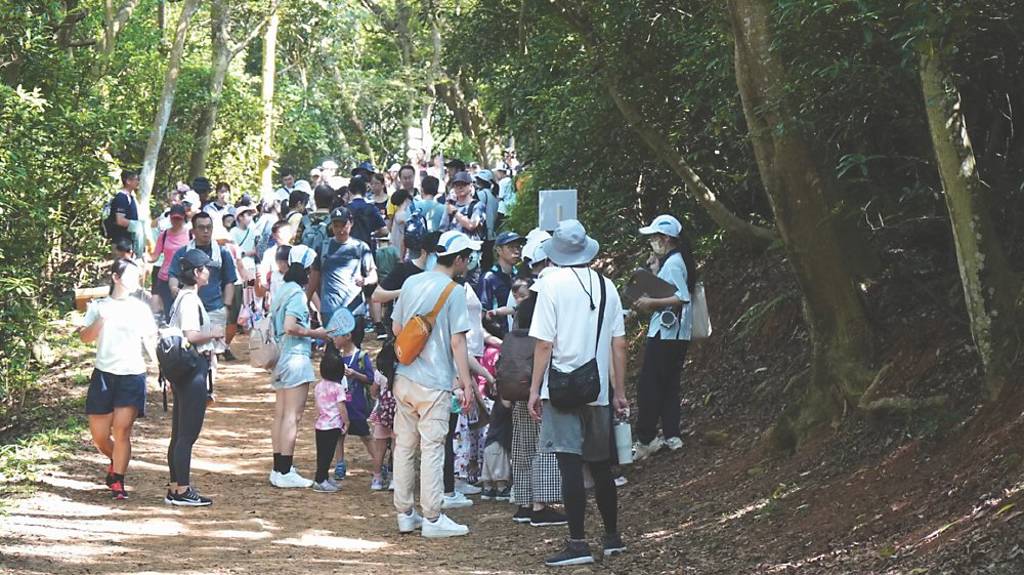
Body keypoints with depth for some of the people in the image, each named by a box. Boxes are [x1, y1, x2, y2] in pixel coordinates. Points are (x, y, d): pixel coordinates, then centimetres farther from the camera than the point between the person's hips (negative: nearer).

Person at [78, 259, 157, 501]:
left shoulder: (140, 309, 8)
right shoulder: (99, 306, 7)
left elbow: (151, 341, 10)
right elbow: (85, 337, 0)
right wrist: (100, 320, -17)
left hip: (133, 375, -1)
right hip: (104, 374, 1)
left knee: (122, 429, -13)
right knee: (99, 434, 4)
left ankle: (117, 481, -6)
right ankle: (116, 461, 34)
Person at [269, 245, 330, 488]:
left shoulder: (283, 290, 13)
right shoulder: (297, 293, -14)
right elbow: (290, 327, -23)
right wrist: (315, 333, -11)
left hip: (282, 356, 10)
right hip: (296, 356, -10)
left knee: (280, 414, 12)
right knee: (292, 416, -7)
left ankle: (279, 468, 17)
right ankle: (285, 472, -7)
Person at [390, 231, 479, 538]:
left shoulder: (411, 283, 8)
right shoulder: (453, 291, -10)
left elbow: (396, 328, 15)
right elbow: (457, 342, -13)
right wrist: (467, 383, -9)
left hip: (404, 378, 6)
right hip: (434, 382, -6)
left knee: (404, 445, 11)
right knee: (432, 447, -3)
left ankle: (405, 514, 18)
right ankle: (432, 518, -1)